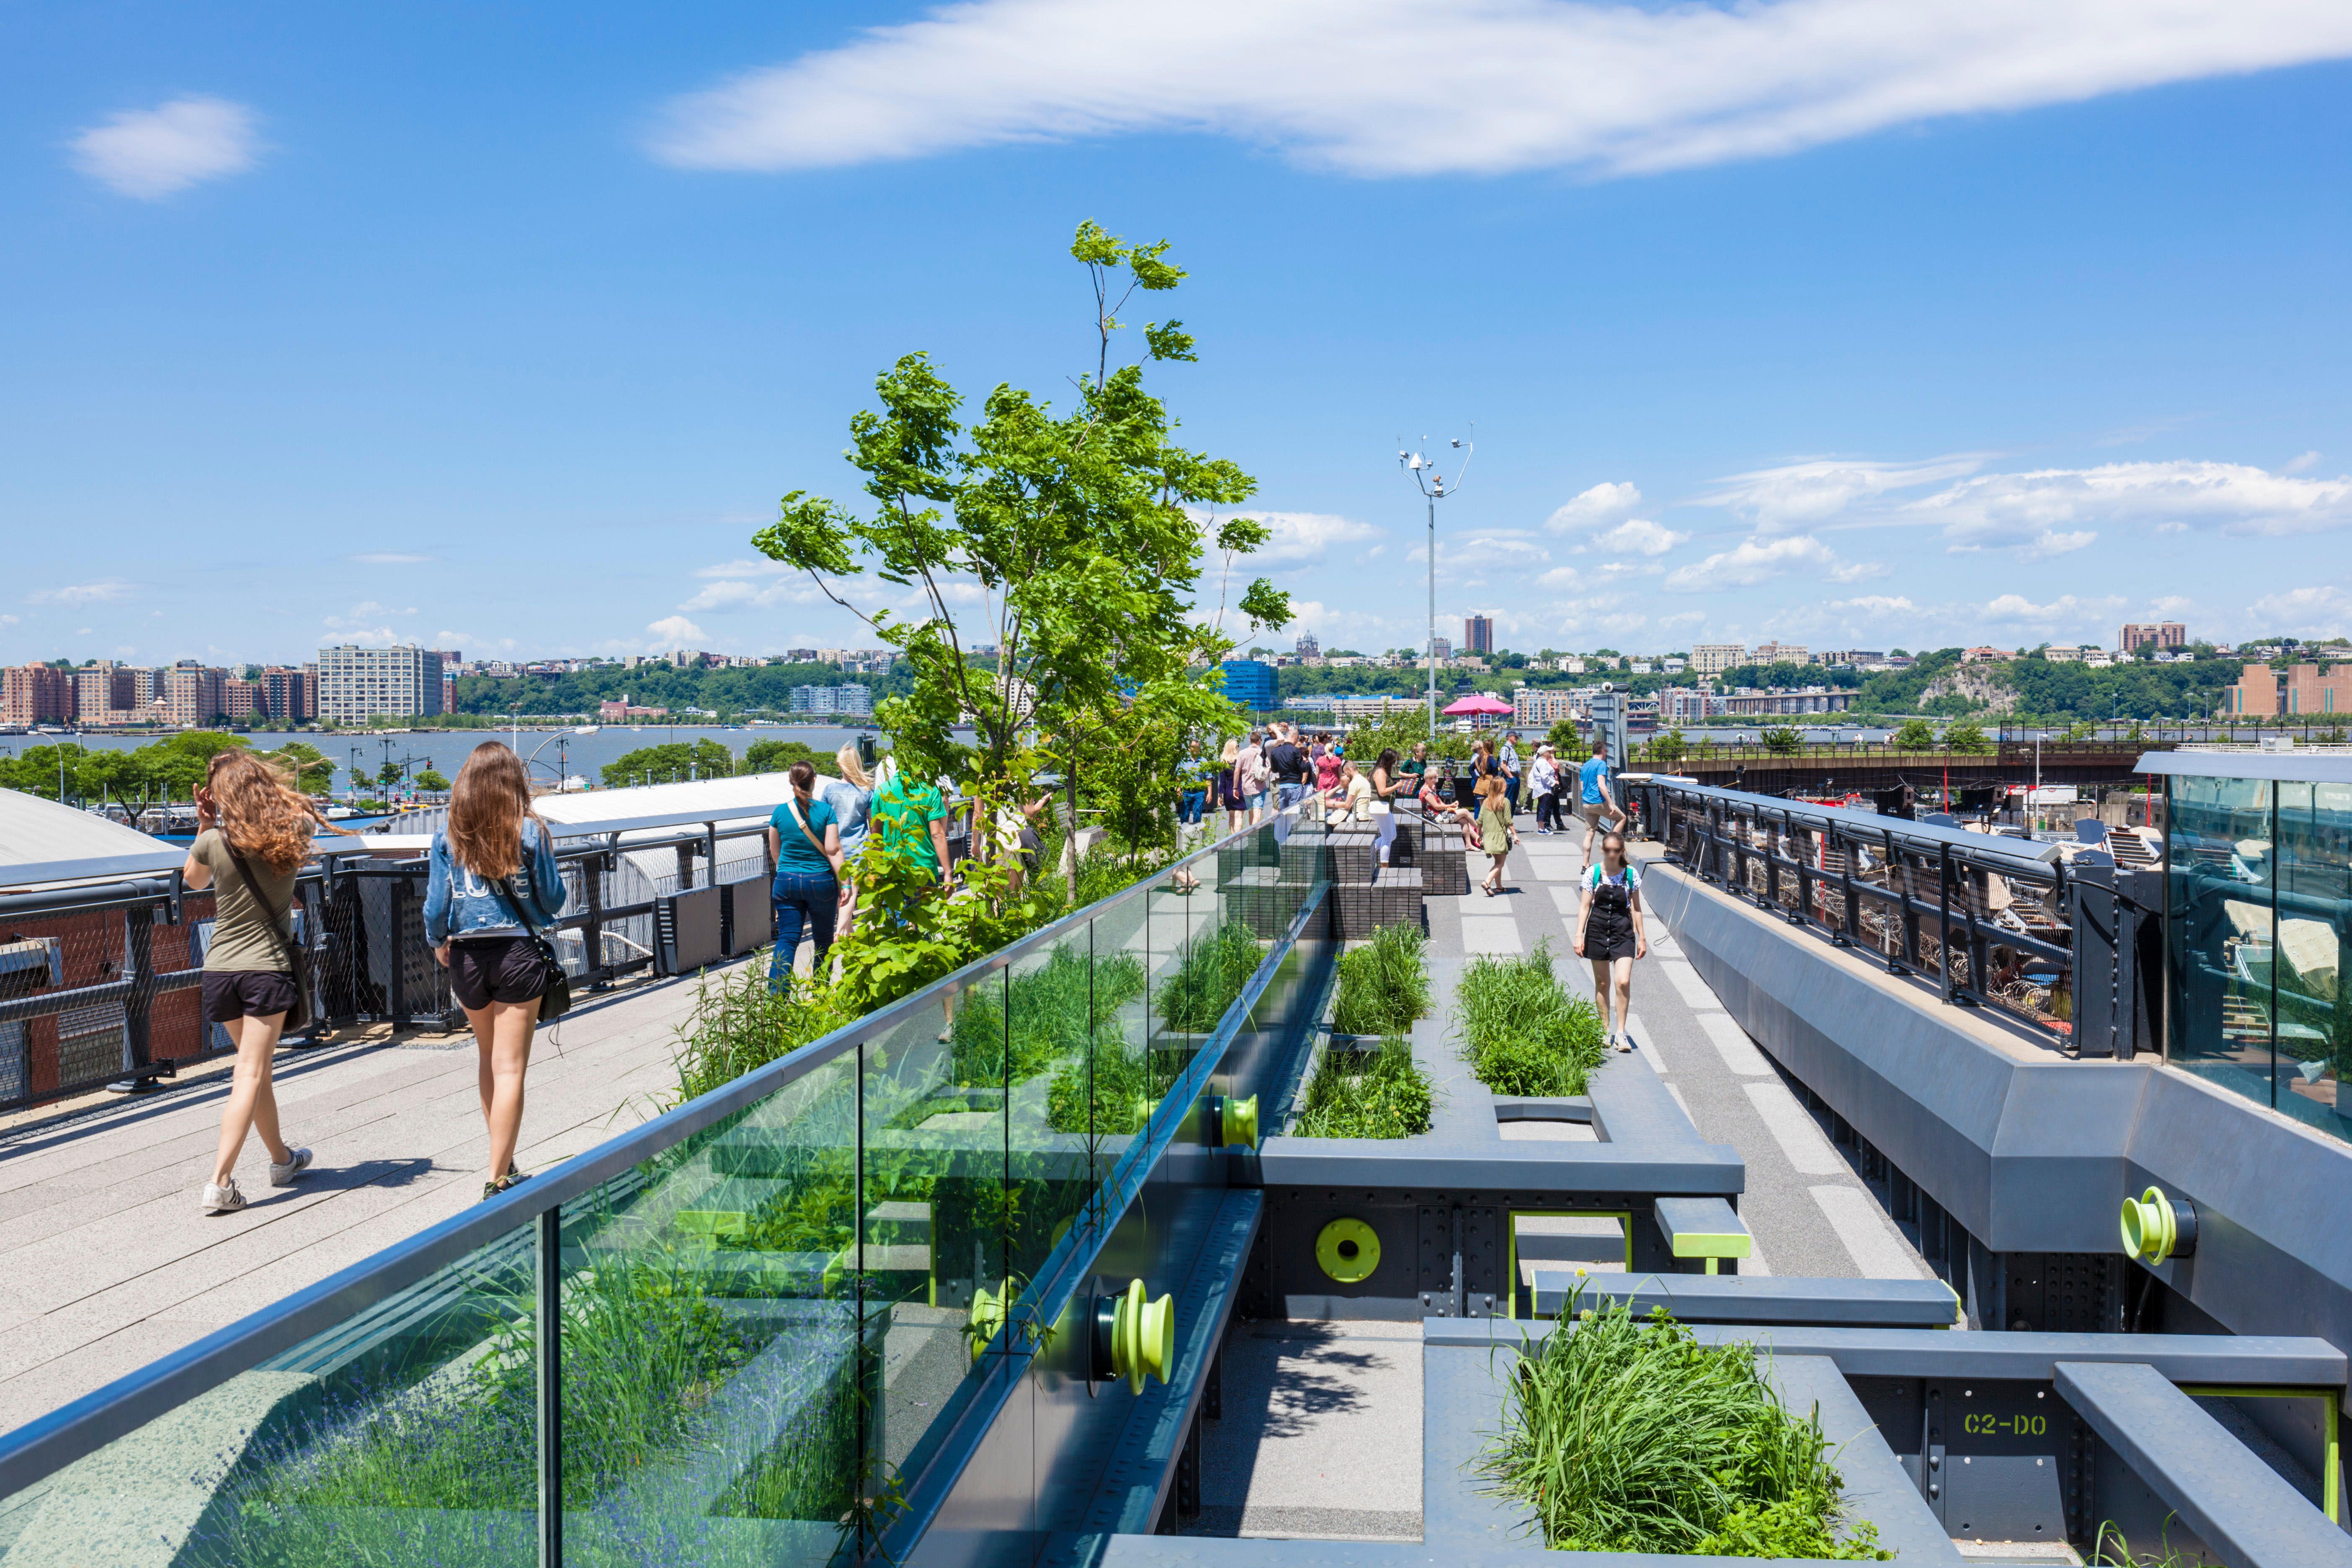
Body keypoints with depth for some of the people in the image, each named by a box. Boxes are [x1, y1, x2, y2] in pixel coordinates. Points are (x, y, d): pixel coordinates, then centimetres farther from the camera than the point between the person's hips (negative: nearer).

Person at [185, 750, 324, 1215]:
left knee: (254, 1066, 18)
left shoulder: (214, 841, -8)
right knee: (250, 1074, -3)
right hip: (268, 967, -2)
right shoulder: (293, 832, -6)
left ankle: (282, 1158, 33)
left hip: (221, 968, 2)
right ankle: (220, 1182, -11)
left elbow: (192, 883, 14)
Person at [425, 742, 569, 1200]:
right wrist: (547, 855, 15)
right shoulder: (529, 832, -7)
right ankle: (499, 1178, 2)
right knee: (510, 1069, 1)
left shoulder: (448, 838, -1)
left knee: (488, 1058, 21)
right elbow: (552, 901, -1)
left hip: (467, 957, 3)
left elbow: (437, 908, 1)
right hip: (517, 953, -3)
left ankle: (501, 1160, 31)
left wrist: (438, 944, 21)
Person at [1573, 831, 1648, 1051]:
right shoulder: (1593, 873, -2)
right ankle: (1605, 1031, 21)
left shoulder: (1631, 874, -1)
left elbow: (1636, 908, 7)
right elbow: (1585, 906, 1)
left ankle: (1620, 1033, -1)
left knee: (1623, 982, -13)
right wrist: (1579, 935, -5)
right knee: (1602, 983, 9)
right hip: (1597, 928, 1)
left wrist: (1642, 937, 8)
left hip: (1623, 930, -1)